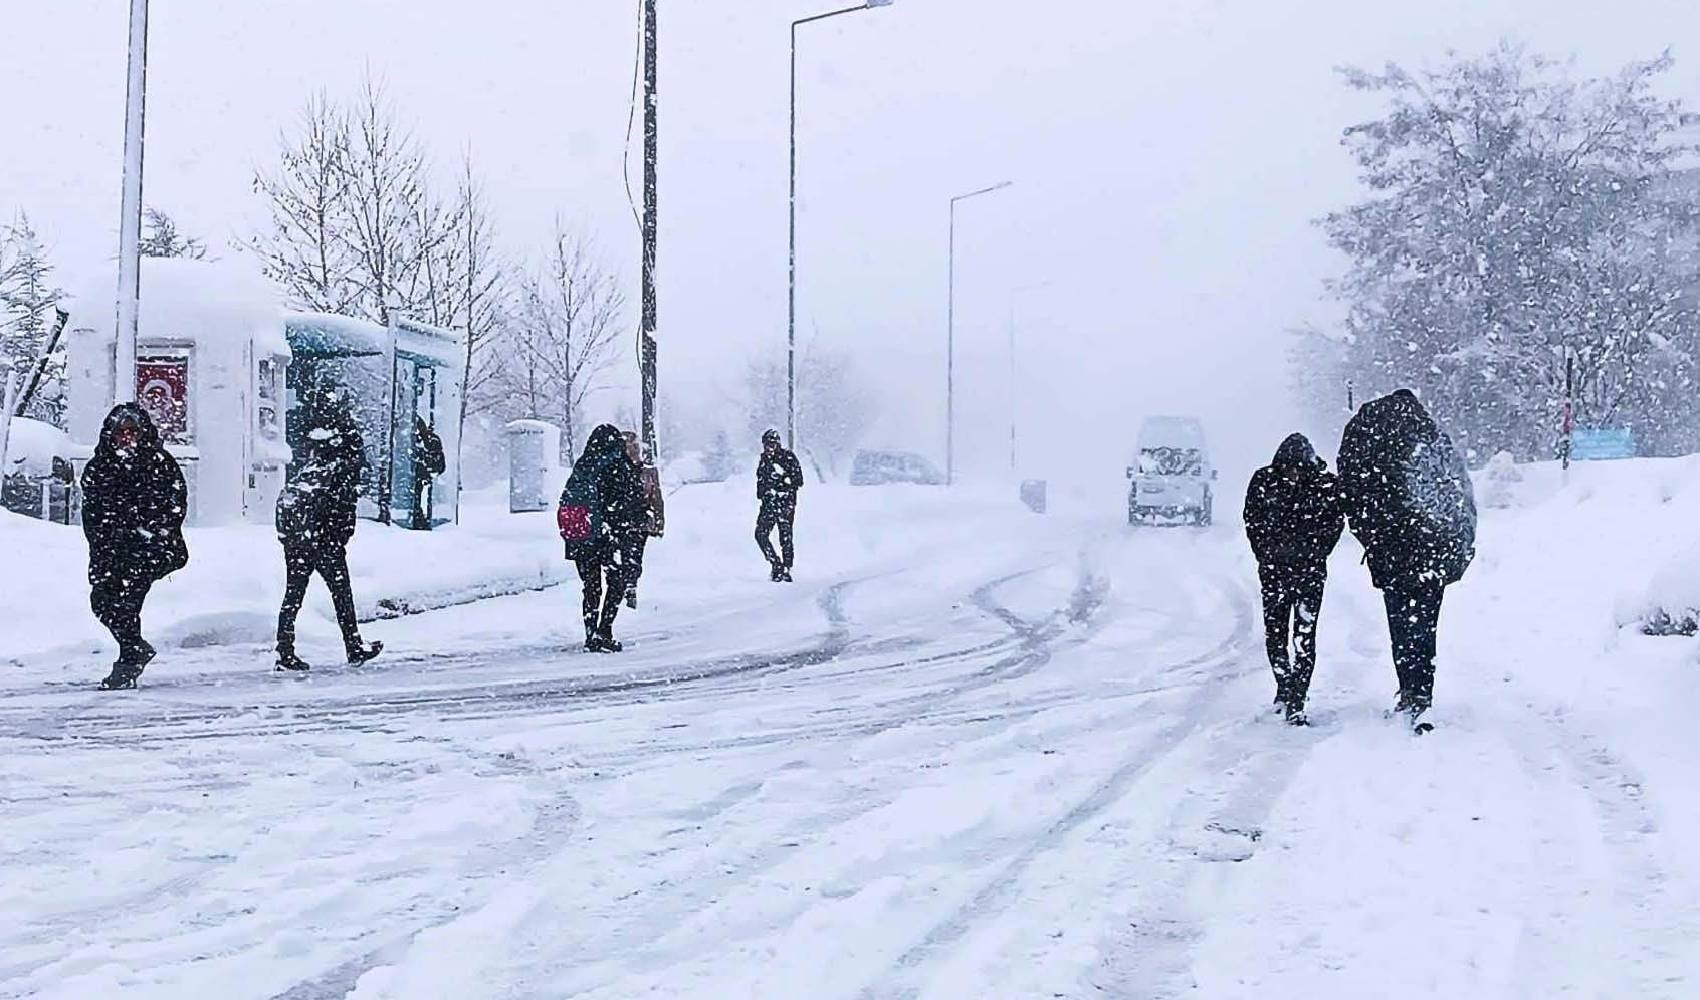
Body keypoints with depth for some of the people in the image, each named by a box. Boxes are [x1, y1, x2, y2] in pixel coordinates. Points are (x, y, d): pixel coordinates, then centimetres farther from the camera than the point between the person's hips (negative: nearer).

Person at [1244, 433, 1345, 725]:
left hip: (1310, 570, -2)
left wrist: (1315, 554, -1)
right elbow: (1251, 520, 9)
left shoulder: (1327, 484, -7)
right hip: (1273, 569, 2)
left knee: (1305, 636, -7)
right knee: (1274, 632, 9)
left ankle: (1296, 703, -6)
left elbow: (1336, 523, 4)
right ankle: (1284, 686, 31)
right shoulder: (1264, 480, -3)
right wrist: (1266, 555, 5)